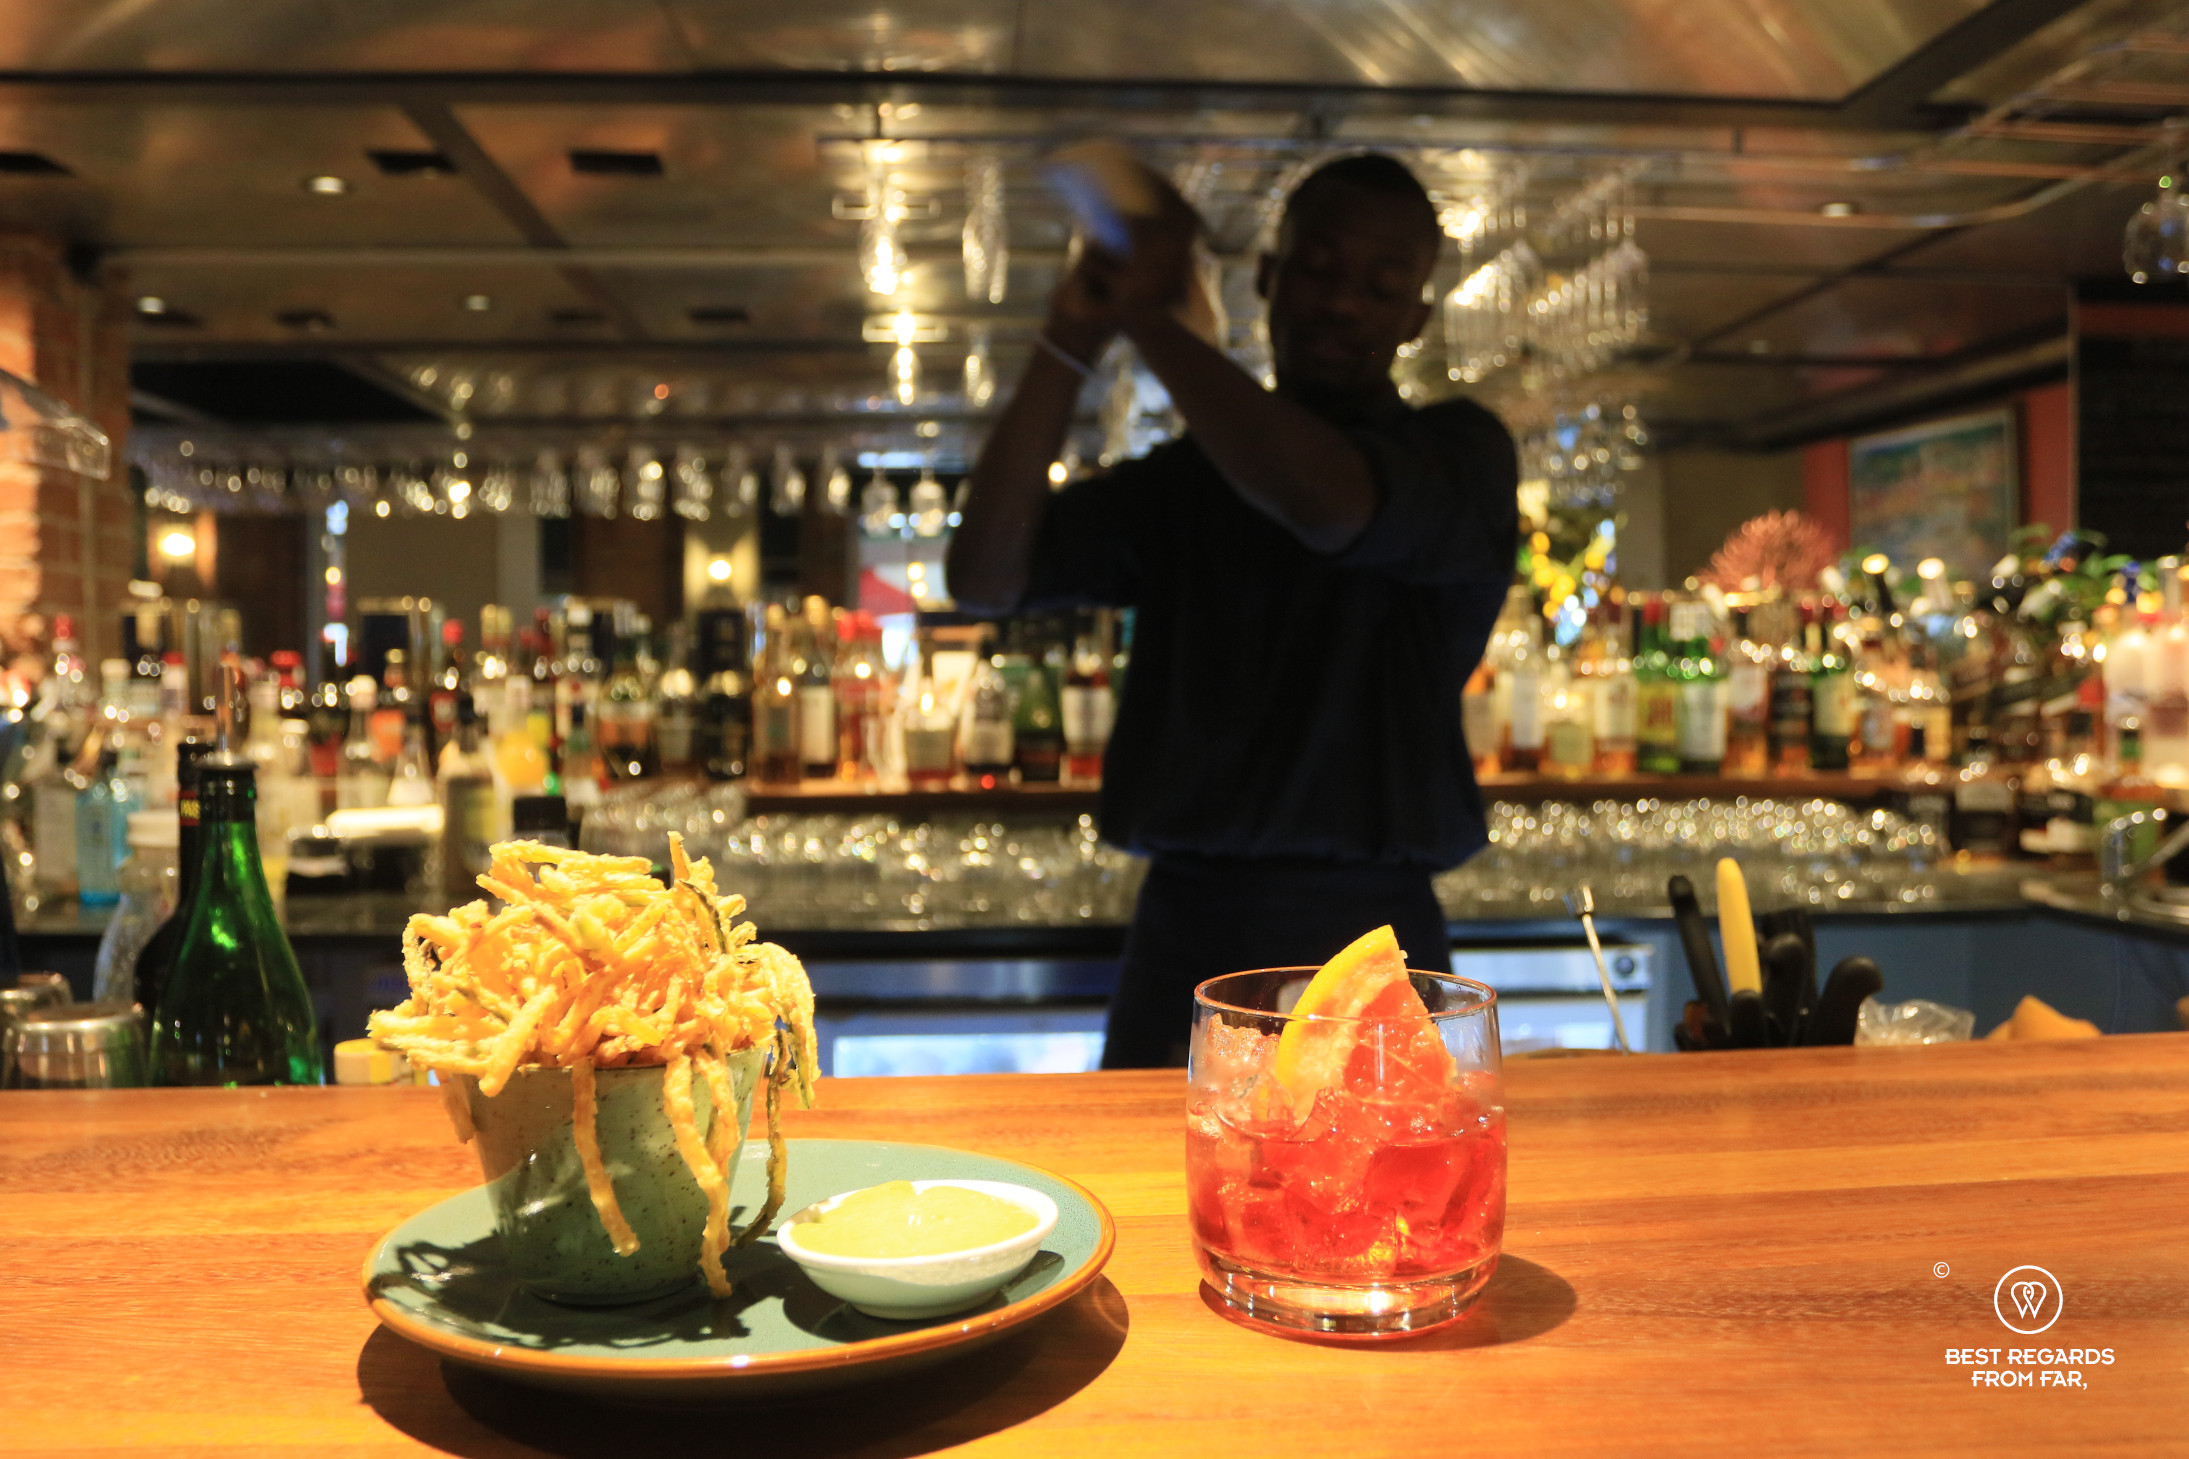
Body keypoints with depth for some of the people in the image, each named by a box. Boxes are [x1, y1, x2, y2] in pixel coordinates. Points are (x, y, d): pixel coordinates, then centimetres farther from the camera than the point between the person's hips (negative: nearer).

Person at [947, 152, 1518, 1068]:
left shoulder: (1460, 451, 4)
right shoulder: (1180, 479, 13)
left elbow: (1334, 503, -20)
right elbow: (984, 579, 1)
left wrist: (1150, 319, -12)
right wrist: (1069, 344, -8)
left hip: (1362, 934, -2)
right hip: (1183, 928, 2)